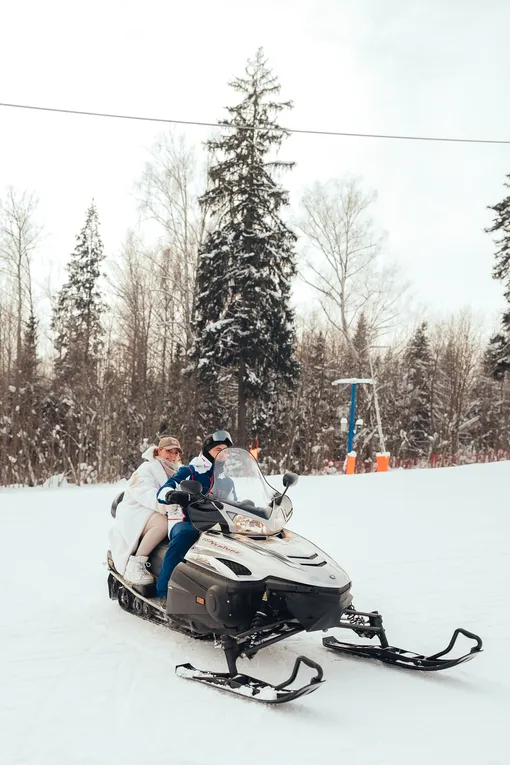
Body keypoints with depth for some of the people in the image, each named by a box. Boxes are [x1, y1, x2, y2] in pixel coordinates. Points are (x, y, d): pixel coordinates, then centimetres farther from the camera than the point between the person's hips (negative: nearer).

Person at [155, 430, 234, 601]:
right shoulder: (189, 471, 2)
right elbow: (162, 492, -9)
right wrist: (170, 494, -33)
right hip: (184, 521, -4)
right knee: (186, 535, -40)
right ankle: (164, 591, -38)